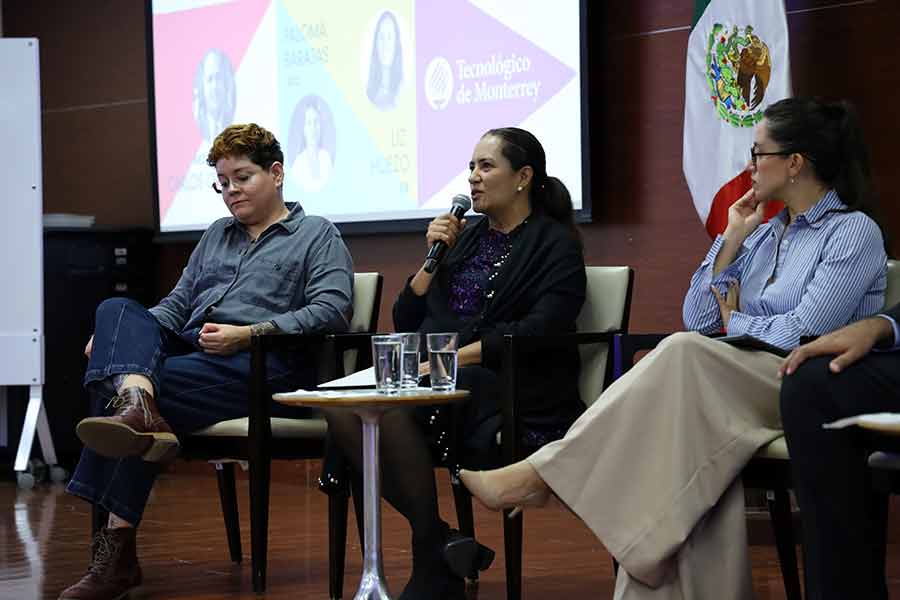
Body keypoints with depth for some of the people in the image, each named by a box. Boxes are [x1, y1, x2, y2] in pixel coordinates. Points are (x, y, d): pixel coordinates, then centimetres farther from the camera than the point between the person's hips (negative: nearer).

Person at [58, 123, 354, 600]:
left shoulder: (317, 235, 12)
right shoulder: (216, 235, 33)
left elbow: (332, 309, -4)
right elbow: (176, 305, 29)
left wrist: (248, 333, -16)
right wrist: (116, 339, 8)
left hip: (259, 363, -6)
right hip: (186, 347, 6)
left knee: (167, 382, -33)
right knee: (118, 309, -24)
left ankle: (116, 546, -37)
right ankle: (136, 405, -57)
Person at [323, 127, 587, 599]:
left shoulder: (554, 244, 4)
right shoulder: (467, 237, 23)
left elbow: (540, 330, -13)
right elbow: (405, 321, 22)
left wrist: (454, 357, -18)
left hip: (506, 390, -6)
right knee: (342, 408, -24)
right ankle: (440, 543, -22)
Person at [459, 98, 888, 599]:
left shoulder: (855, 233, -1)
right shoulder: (765, 234, 21)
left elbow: (805, 332, -13)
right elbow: (697, 319, 13)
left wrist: (733, 322, 3)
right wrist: (733, 238, 7)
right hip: (749, 385, 6)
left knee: (686, 355, -30)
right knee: (694, 429, -32)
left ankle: (541, 475, -32)